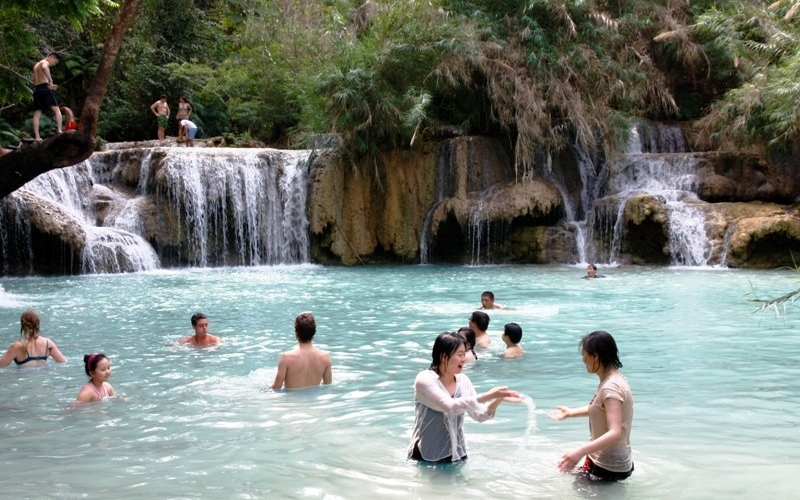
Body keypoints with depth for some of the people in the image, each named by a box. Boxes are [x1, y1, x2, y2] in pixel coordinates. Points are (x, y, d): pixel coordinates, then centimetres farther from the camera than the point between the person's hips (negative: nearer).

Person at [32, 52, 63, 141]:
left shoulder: (36, 65, 28)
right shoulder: (45, 62, 1)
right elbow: (44, 68, -26)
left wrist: (49, 85, 20)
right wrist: (50, 81, -25)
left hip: (36, 90, 8)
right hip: (44, 88, -8)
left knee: (37, 114, 4)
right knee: (56, 110, -7)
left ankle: (36, 137, -3)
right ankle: (59, 130, -22)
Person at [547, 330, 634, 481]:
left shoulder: (611, 387, -24)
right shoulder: (613, 380, 6)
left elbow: (615, 433, -35)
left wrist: (580, 451, -45)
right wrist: (571, 412, 28)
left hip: (608, 468, -10)